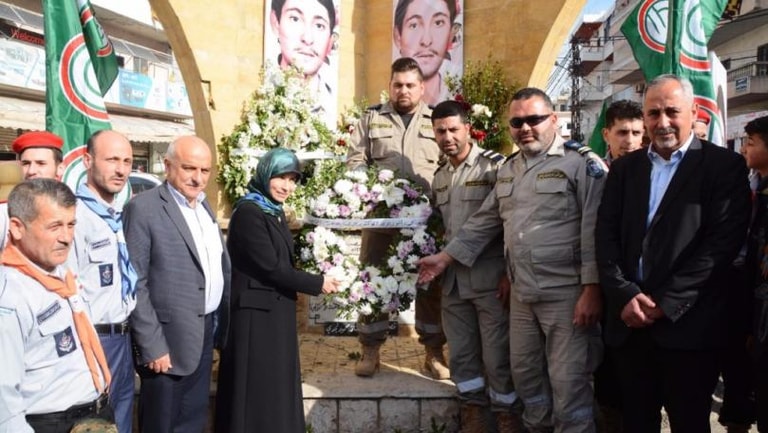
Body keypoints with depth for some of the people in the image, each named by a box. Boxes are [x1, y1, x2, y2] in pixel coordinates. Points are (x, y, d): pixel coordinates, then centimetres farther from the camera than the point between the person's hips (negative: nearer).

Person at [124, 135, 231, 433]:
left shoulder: (204, 207, 11)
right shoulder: (143, 208, -13)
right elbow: (134, 285, -15)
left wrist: (220, 326, 8)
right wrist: (152, 346, -17)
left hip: (204, 334, 7)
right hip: (169, 339, -7)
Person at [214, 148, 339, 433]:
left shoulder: (275, 212, 10)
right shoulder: (248, 212, -16)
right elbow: (270, 267, -19)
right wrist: (317, 283, -11)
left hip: (276, 312, 9)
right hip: (256, 314, -9)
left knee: (276, 386, 16)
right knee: (256, 389, 1)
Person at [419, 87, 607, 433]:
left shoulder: (582, 163, -8)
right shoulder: (508, 169, 13)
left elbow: (594, 231, -13)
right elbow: (484, 222, 18)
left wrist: (591, 289, -17)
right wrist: (445, 257, 14)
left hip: (567, 293, -6)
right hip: (522, 294, 7)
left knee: (568, 383, 2)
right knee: (525, 374, 18)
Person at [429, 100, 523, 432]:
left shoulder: (495, 165, -7)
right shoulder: (439, 177, 13)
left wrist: (511, 273, -13)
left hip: (489, 277, -6)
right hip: (452, 278, 6)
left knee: (497, 352, 2)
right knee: (461, 351, 13)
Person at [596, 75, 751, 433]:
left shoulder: (724, 166, 0)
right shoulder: (624, 168, 12)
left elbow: (722, 242, -10)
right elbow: (606, 235, 5)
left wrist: (666, 303, -14)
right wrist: (624, 295, -9)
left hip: (687, 325, -3)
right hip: (628, 321, 4)